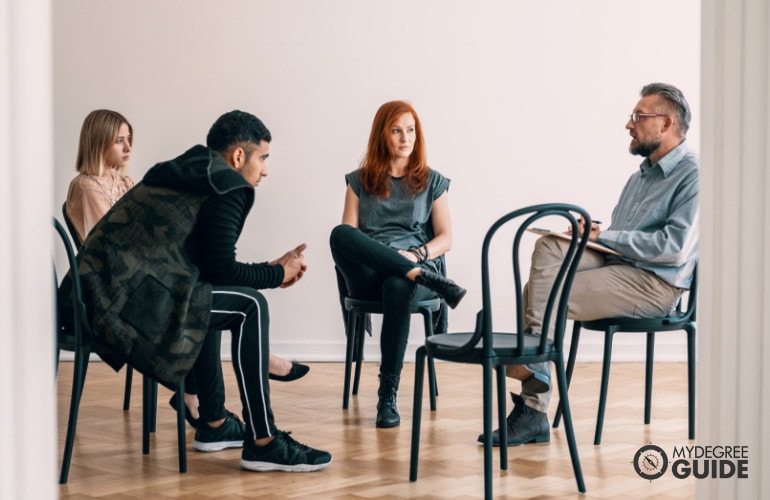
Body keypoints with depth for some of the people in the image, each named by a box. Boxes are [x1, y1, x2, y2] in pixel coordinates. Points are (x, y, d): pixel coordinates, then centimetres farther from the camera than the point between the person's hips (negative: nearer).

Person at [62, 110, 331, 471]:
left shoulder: (180, 173, 25)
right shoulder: (227, 187, -3)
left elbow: (206, 262, 28)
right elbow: (221, 269, -6)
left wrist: (270, 269, 26)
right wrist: (279, 274, 10)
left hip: (94, 295, 10)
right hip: (126, 301, -10)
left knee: (208, 300, 31)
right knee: (249, 306, -5)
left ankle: (214, 423, 36)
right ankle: (263, 443, -4)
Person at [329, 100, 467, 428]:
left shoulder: (433, 183, 16)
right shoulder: (360, 181, 16)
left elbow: (445, 239, 10)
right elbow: (347, 236, 5)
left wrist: (416, 255, -12)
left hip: (416, 267, -1)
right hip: (368, 275, 1)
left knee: (397, 287, -40)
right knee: (338, 234, -32)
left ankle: (388, 397, -34)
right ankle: (427, 279, -34)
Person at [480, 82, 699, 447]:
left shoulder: (693, 175, -8)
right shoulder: (643, 174, 23)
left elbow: (675, 248, -19)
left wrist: (603, 236, -15)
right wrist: (593, 230, 1)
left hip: (654, 283, -8)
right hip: (618, 266, 8)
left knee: (544, 298, -20)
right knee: (549, 248, -19)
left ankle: (533, 408, -5)